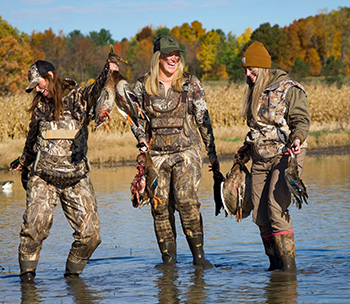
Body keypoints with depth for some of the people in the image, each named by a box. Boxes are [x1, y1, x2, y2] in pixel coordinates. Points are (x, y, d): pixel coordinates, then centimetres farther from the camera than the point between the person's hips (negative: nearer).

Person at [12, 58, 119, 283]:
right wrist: (24, 161, 45)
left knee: (90, 233, -5)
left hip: (76, 179, -2)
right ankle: (27, 272, 5)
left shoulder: (78, 98, 0)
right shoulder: (41, 106, 12)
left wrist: (108, 72, -44)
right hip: (43, 179, 2)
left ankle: (73, 273, 16)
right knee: (34, 228, -13)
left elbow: (96, 91, -23)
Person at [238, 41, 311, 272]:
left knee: (276, 209, -19)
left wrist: (297, 139, -28)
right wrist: (247, 147, 29)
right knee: (261, 215, 0)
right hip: (261, 158, 7)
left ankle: (289, 263, -15)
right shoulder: (254, 91, 14)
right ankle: (275, 263, 9)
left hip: (285, 155, -7)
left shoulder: (289, 89, -8)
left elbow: (301, 120, -11)